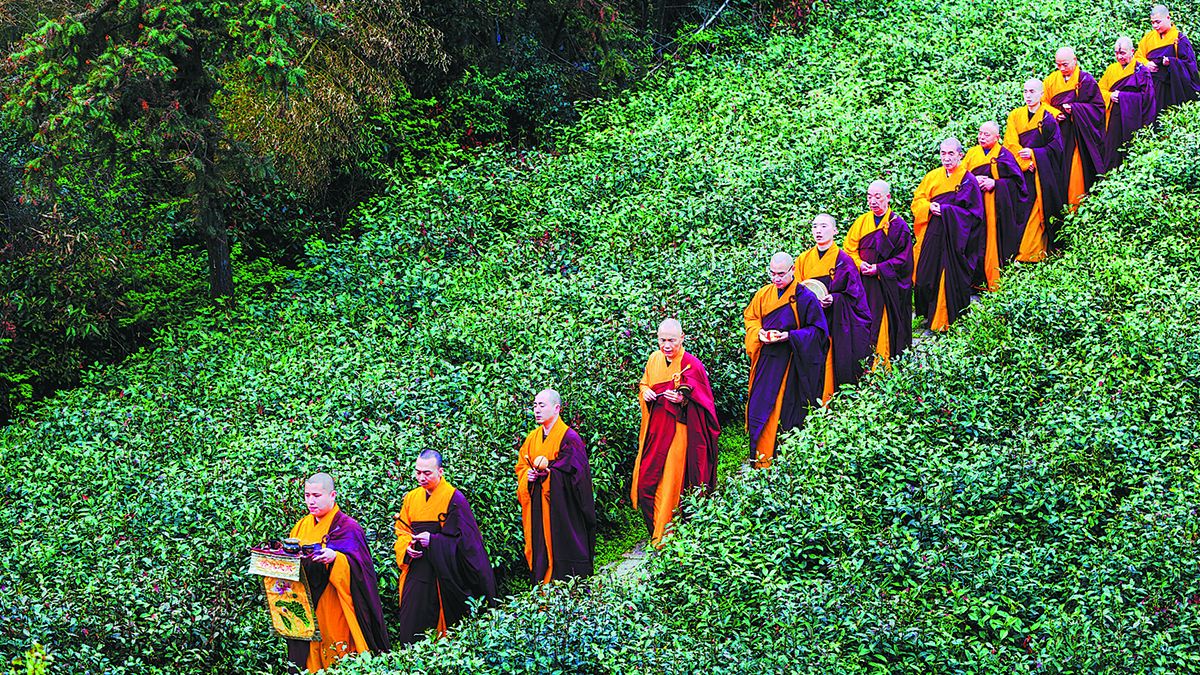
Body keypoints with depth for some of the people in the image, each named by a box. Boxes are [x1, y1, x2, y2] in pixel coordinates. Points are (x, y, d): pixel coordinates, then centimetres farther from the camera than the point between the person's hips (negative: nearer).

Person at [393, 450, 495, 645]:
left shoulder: (454, 498, -8)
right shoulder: (411, 498, 10)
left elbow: (464, 538, -9)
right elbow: (402, 531, 15)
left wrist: (432, 540, -19)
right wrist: (407, 547, -6)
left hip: (444, 576, -5)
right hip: (416, 572, 5)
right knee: (411, 626, 2)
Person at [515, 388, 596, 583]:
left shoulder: (569, 437, -9)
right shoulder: (532, 438, 12)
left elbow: (570, 472, -13)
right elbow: (521, 467, 16)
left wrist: (544, 469, -15)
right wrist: (528, 476, -5)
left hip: (561, 507, -6)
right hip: (537, 507, 6)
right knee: (540, 547, 5)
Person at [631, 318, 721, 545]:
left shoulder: (692, 365, -11)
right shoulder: (654, 359, 5)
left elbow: (702, 402, -7)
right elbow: (643, 383, 20)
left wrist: (683, 399, -26)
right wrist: (645, 392, -2)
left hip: (678, 431, -6)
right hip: (654, 430, 6)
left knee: (670, 486, -1)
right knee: (645, 482, 6)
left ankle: (663, 541, 11)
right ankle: (654, 532, 24)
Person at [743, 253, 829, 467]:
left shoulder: (805, 297, -9)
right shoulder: (764, 294, 5)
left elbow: (817, 329, -6)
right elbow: (750, 317, 17)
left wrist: (789, 336, -18)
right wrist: (759, 333, -5)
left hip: (790, 364, -4)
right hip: (765, 360, 5)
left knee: (783, 410, -2)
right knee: (758, 408, 4)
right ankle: (758, 459, 15)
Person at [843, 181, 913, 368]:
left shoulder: (898, 225, -4)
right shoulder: (861, 222, 8)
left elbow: (903, 258, -6)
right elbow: (849, 247, 9)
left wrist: (879, 268, -14)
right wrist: (859, 264, -11)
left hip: (888, 285, -3)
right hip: (864, 284, 4)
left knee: (885, 321, -2)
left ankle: (884, 359, 5)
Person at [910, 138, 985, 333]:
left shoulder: (968, 181, -3)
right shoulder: (933, 176, 9)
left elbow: (972, 213, -6)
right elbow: (918, 199, 12)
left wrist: (944, 210, -16)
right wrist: (929, 207, -11)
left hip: (954, 239, -4)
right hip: (931, 236, 4)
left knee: (948, 278, -2)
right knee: (927, 275, 3)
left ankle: (943, 320, 9)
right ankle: (928, 314, 19)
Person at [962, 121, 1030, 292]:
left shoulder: (1004, 155, 5)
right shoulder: (973, 153, 15)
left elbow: (1016, 181, -1)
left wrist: (995, 183, -13)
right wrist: (973, 180, -8)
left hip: (996, 206, -3)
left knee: (993, 241, -8)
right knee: (975, 243, -3)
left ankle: (993, 281, -3)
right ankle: (975, 281, 0)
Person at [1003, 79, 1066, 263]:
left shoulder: (1049, 116, 1)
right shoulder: (1015, 116, 9)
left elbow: (1056, 146, -3)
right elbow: (1010, 144, 0)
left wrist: (1033, 154, -14)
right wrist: (1025, 163, -14)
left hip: (1043, 173, -2)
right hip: (1020, 171, 2)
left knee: (1037, 211, -9)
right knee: (1020, 211, -4)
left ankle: (1034, 254, -9)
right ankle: (1017, 253, 0)